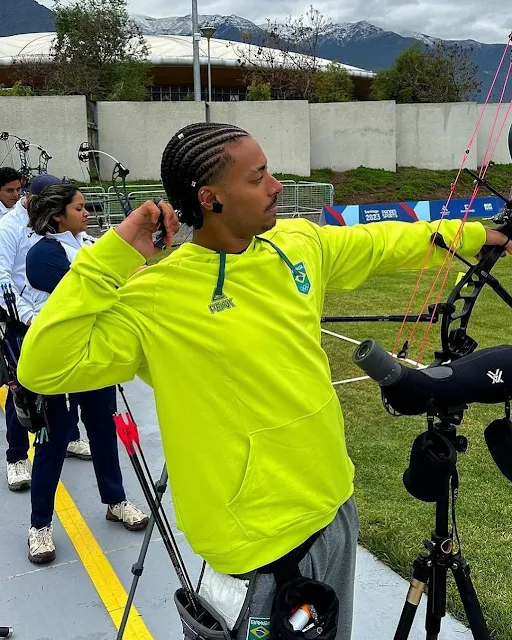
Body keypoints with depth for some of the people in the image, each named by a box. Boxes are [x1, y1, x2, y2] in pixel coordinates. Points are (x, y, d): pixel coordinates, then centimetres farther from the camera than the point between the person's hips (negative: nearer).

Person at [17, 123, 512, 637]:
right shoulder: (157, 298, -20)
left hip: (335, 504, 7)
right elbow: (44, 368, -26)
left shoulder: (299, 243, -2)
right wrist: (112, 255, -29)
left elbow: (381, 244, 15)